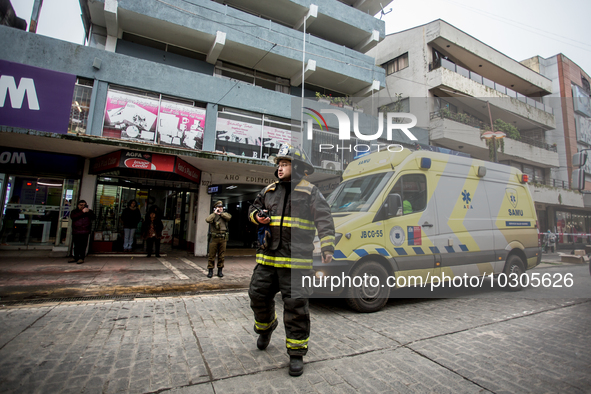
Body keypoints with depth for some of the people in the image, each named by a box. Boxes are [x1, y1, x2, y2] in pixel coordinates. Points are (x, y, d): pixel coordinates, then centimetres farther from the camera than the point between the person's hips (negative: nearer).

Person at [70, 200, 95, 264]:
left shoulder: (89, 211, 13)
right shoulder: (74, 211, 13)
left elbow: (93, 217, -4)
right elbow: (72, 217, -9)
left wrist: (88, 212, -18)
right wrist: (82, 212, -15)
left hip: (84, 232, -2)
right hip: (75, 231, 2)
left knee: (83, 245, -6)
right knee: (76, 246, 9)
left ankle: (81, 258, -1)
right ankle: (76, 258, 20)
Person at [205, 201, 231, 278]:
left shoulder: (224, 215, 13)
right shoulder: (213, 215, 6)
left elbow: (229, 217, -8)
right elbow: (208, 220, -14)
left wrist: (221, 213, -3)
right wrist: (215, 213, -9)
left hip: (223, 238, 2)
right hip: (214, 238, -2)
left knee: (222, 256, 7)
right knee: (212, 255, 0)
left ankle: (220, 270, 17)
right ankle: (210, 271, 9)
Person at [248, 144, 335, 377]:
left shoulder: (310, 192, -1)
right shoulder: (269, 191, 14)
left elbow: (324, 221, -8)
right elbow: (254, 208, 27)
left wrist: (327, 248, -20)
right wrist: (258, 216, 2)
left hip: (296, 260, -5)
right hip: (268, 257, 5)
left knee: (295, 305, -1)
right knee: (258, 295, 12)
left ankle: (296, 353, 16)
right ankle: (266, 328, 43)